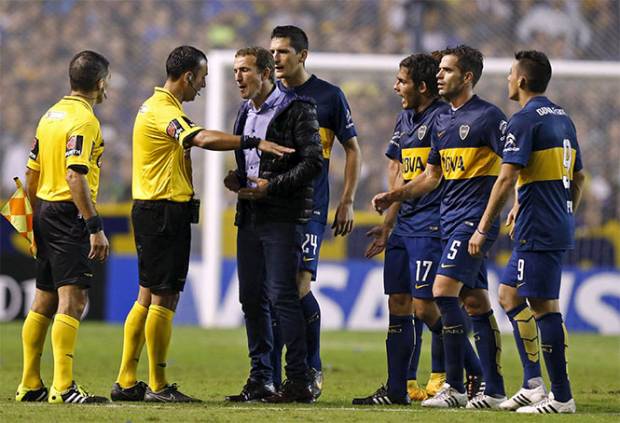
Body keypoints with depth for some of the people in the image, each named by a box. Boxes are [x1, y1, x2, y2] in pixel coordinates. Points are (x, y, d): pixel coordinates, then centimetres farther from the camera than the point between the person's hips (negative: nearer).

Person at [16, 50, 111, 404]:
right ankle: (63, 388, -20)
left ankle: (30, 384, 18)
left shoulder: (52, 115, 14)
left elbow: (32, 175, 17)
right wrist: (96, 227, -23)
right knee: (73, 300, -13)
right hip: (71, 215, -9)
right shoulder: (84, 120, -13)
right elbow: (75, 176, -22)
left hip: (46, 212, 9)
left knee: (45, 301, 14)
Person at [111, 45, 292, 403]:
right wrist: (255, 142, -33)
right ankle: (158, 387, -2)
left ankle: (126, 382, 13)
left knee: (148, 297, 12)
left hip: (152, 209, 11)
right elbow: (204, 139, -32)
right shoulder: (164, 111, -16)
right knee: (164, 298, -5)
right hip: (166, 211, -11)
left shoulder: (156, 106, 18)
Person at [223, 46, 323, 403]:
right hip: (249, 216, 8)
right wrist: (236, 179, 8)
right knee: (252, 298, 7)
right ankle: (261, 379, 13)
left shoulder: (297, 110, -7)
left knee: (282, 296, -11)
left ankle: (300, 381, -8)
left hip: (283, 217, -8)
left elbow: (313, 162, -13)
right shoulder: (245, 113, 17)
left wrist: (272, 186, -17)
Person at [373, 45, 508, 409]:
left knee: (443, 290, -16)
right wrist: (393, 197, 16)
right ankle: (494, 391, 7)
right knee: (476, 302, 6)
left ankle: (455, 387, -12)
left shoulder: (488, 116, -8)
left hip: (475, 219, -8)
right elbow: (432, 176, 24)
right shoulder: (442, 121, 17)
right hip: (451, 220, 8)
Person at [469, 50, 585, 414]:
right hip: (560, 227, 9)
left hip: (537, 231, -9)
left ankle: (562, 397, -5)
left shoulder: (525, 120, -12)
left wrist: (483, 229, -12)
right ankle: (533, 385, 14)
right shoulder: (562, 118, 15)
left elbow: (507, 179, -17)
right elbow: (578, 177, 21)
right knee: (509, 294, 16)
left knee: (544, 307, -6)